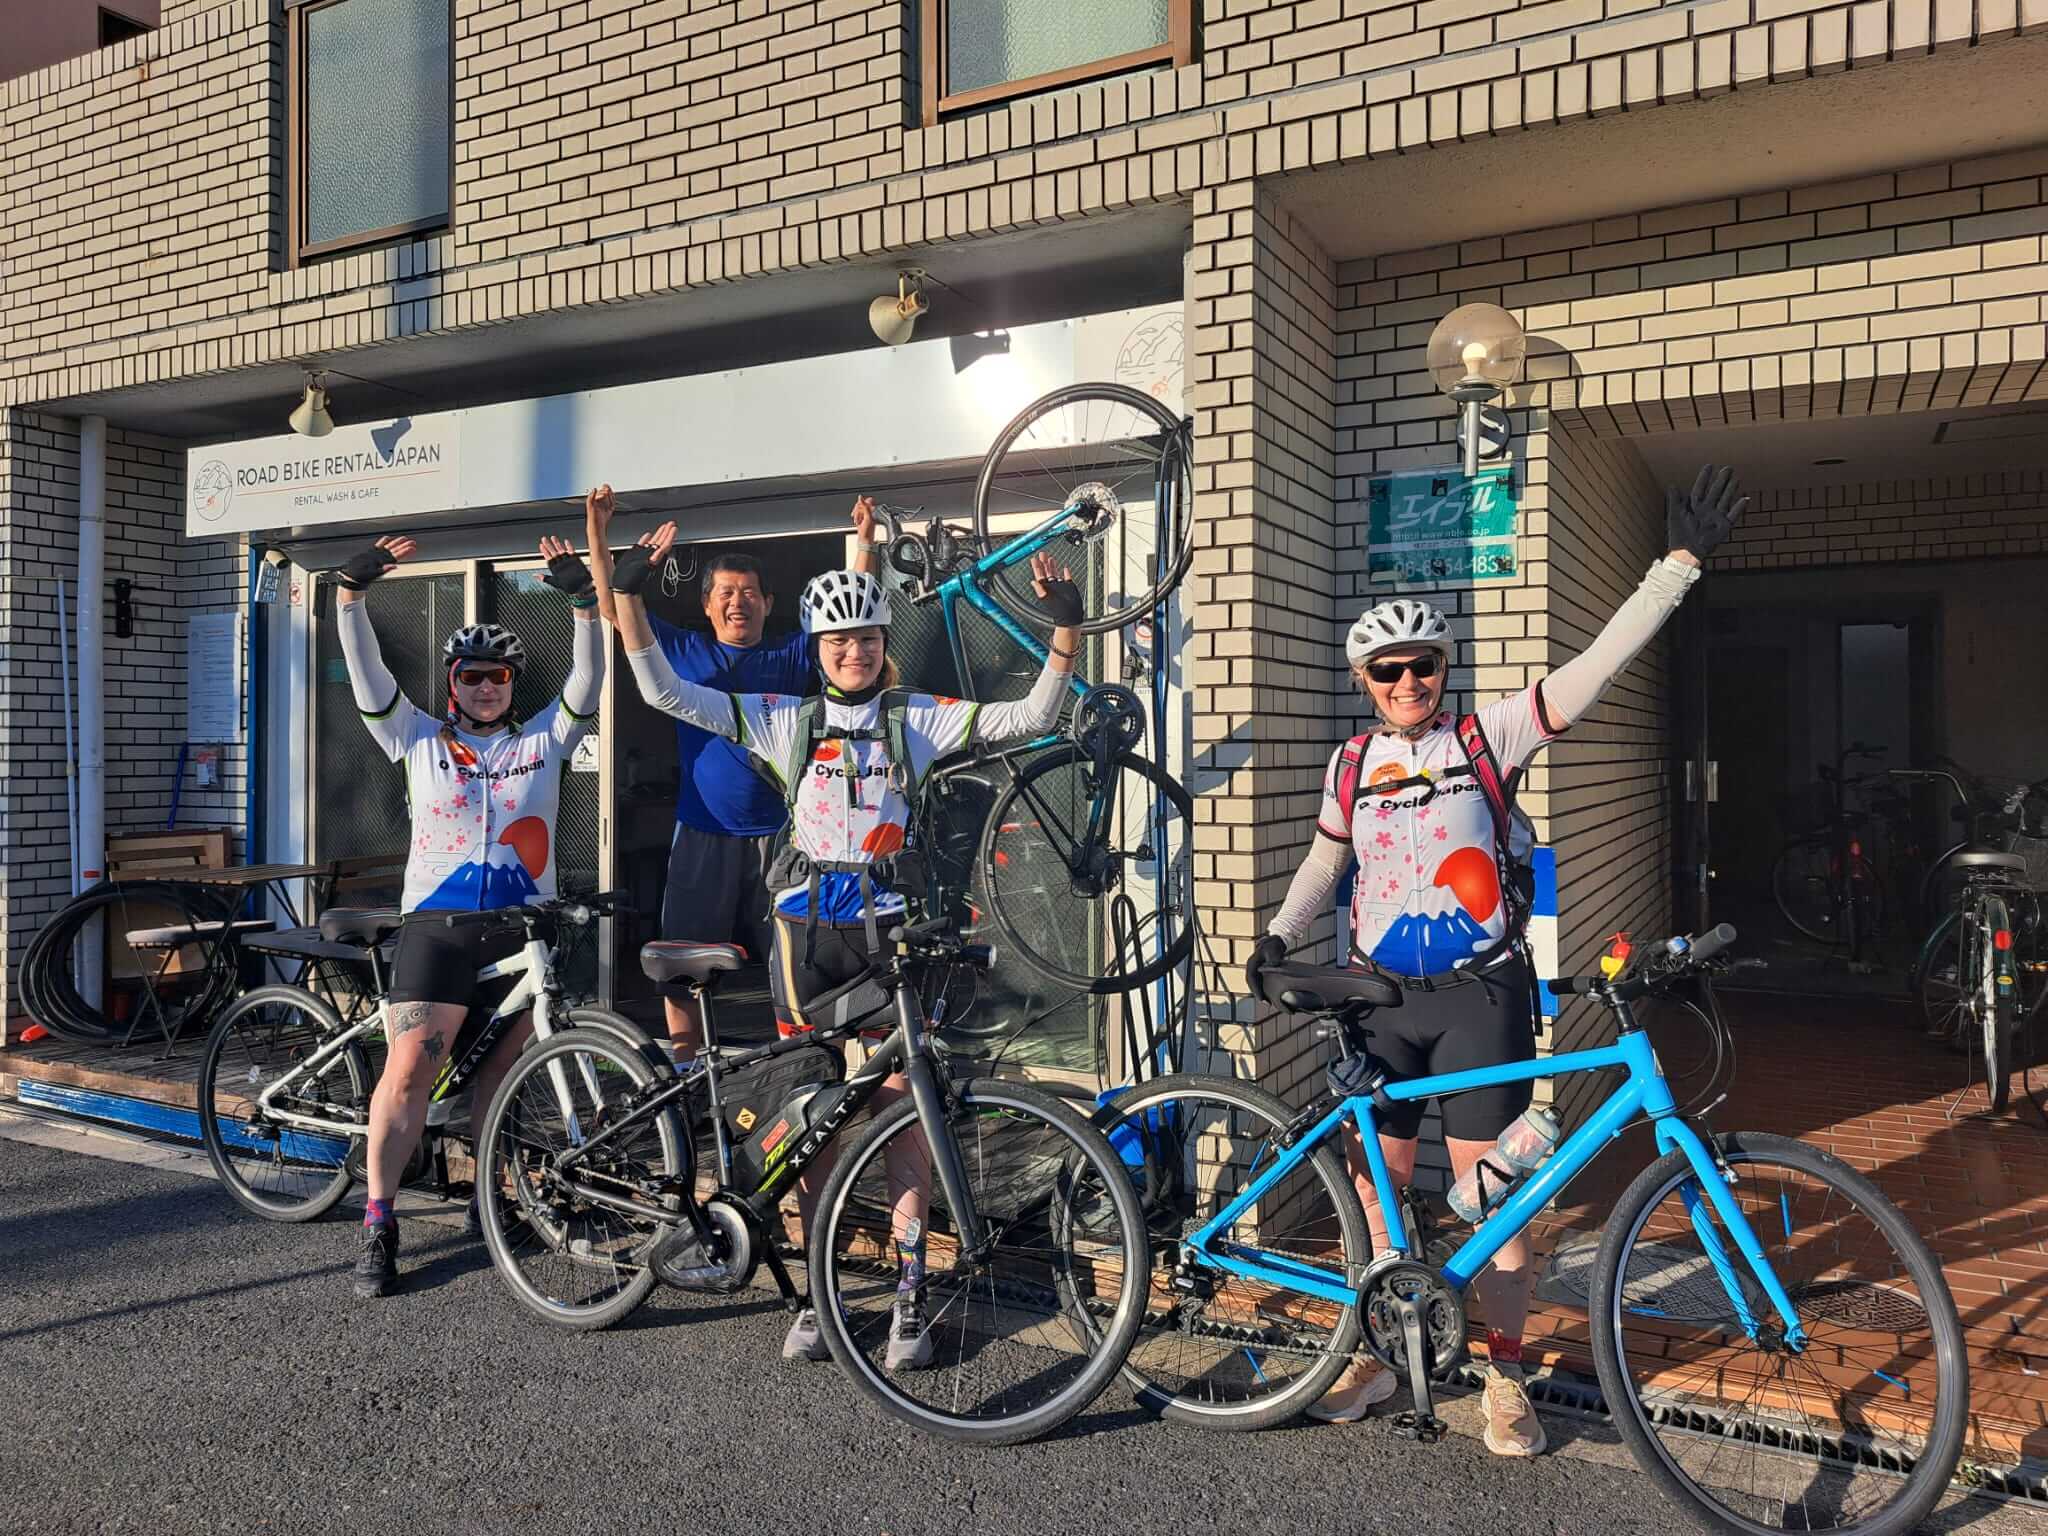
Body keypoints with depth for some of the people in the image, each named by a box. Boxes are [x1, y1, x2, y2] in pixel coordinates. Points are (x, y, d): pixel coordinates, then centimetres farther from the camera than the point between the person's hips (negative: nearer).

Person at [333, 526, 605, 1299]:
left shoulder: (544, 739, 10)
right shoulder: (421, 740, 10)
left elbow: (586, 682, -2)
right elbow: (368, 673, 1)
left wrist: (583, 601, -13)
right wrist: (352, 592, -9)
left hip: (524, 929, 1)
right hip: (438, 925, -1)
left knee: (504, 1072, 8)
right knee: (408, 1070, -9)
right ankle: (378, 1225, 1)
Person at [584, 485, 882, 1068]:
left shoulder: (791, 658, 9)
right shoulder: (684, 652, 10)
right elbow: (613, 606, 7)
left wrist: (865, 542, -8)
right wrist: (596, 533, -1)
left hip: (778, 836, 0)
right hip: (703, 838, 1)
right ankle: (682, 1076, 19)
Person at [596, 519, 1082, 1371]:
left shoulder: (920, 718, 6)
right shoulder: (786, 720, 8)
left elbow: (1028, 717, -3)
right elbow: (667, 693, 4)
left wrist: (1066, 628, -14)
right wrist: (627, 593, -4)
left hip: (889, 924, -1)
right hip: (807, 924, 2)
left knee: (901, 1104, -3)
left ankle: (910, 1292, 8)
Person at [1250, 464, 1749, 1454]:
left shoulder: (1487, 738, -3)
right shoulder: (1352, 764, 7)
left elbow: (1596, 666, -11)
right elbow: (1324, 860, 22)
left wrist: (1681, 561, -16)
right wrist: (1281, 933, 11)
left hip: (1480, 996, -3)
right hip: (1382, 997, 3)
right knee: (1374, 1182, 8)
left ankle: (1505, 1378, 18)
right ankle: (1376, 1352, 26)